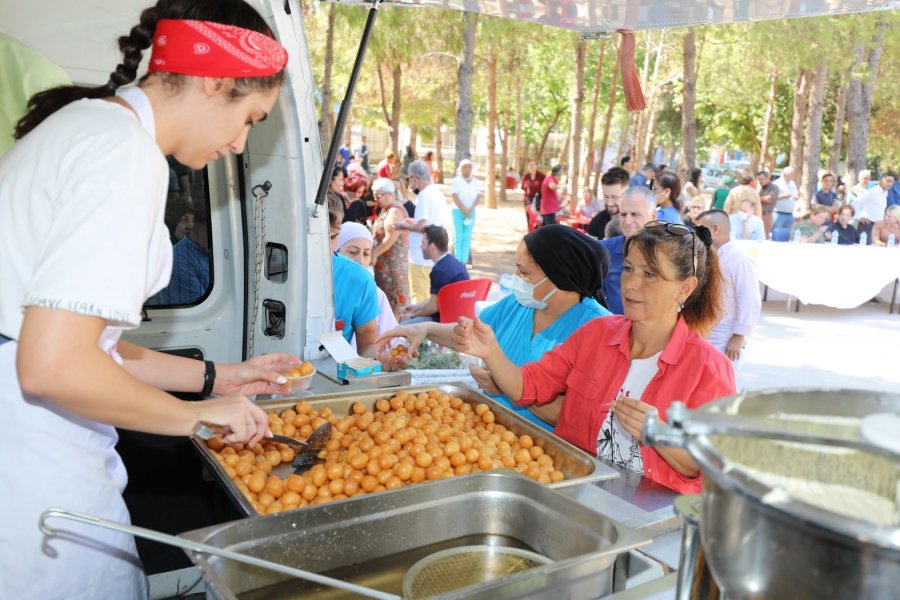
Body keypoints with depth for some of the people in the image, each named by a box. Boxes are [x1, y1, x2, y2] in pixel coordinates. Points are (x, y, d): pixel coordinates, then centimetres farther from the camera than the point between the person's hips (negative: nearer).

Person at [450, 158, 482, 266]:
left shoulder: (475, 182, 7)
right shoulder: (456, 181, -4)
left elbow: (478, 197, 3)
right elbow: (455, 198, -10)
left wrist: (470, 209, -12)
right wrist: (464, 210, -15)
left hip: (471, 212, 3)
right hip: (458, 211, -3)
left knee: (467, 237, 1)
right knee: (458, 236, -3)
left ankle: (465, 260, 4)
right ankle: (458, 260, 0)